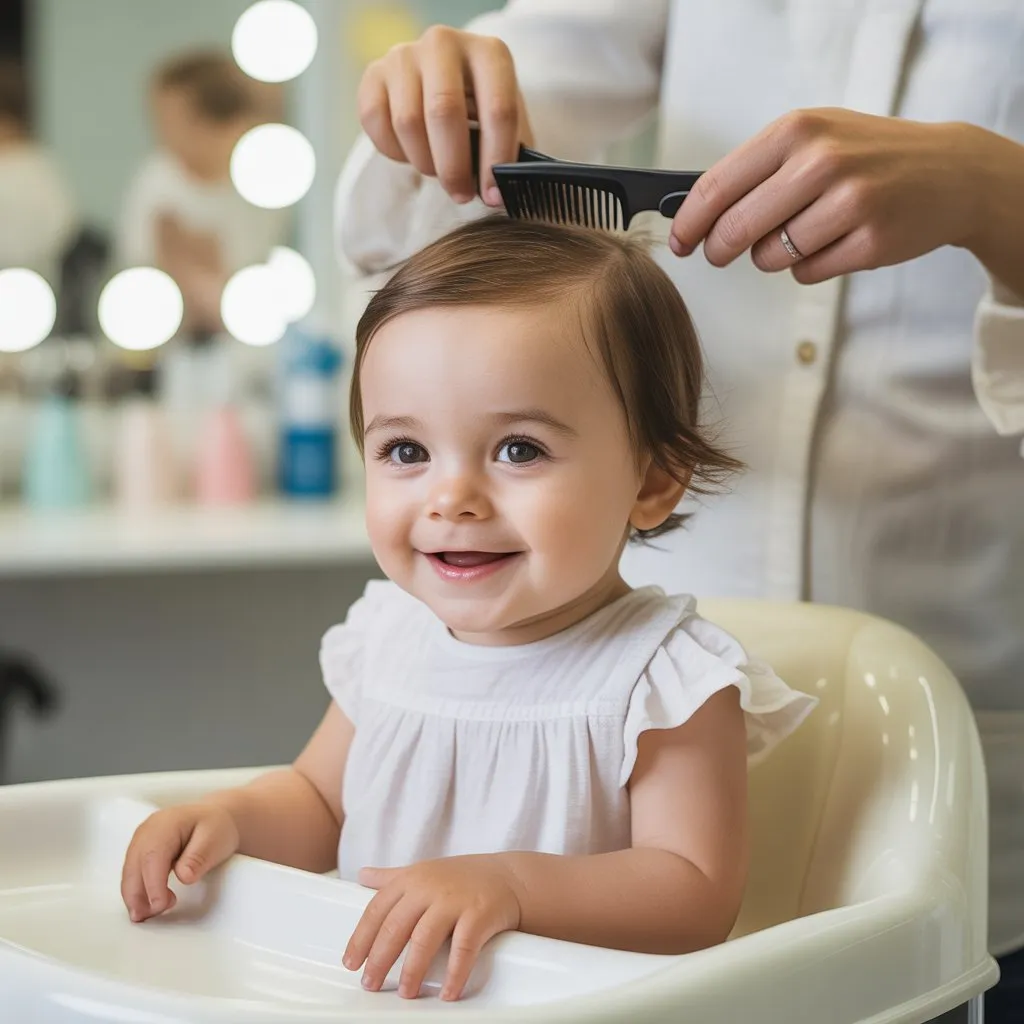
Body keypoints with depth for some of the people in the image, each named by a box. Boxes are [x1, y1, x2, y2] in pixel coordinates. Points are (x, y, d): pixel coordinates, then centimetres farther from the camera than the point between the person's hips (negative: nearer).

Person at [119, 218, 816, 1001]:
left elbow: (700, 899, -18)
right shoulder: (388, 637, 5)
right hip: (359, 989, 4)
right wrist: (230, 817, -1)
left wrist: (509, 883, -29)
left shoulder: (664, 679, -12)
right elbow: (319, 801, 19)